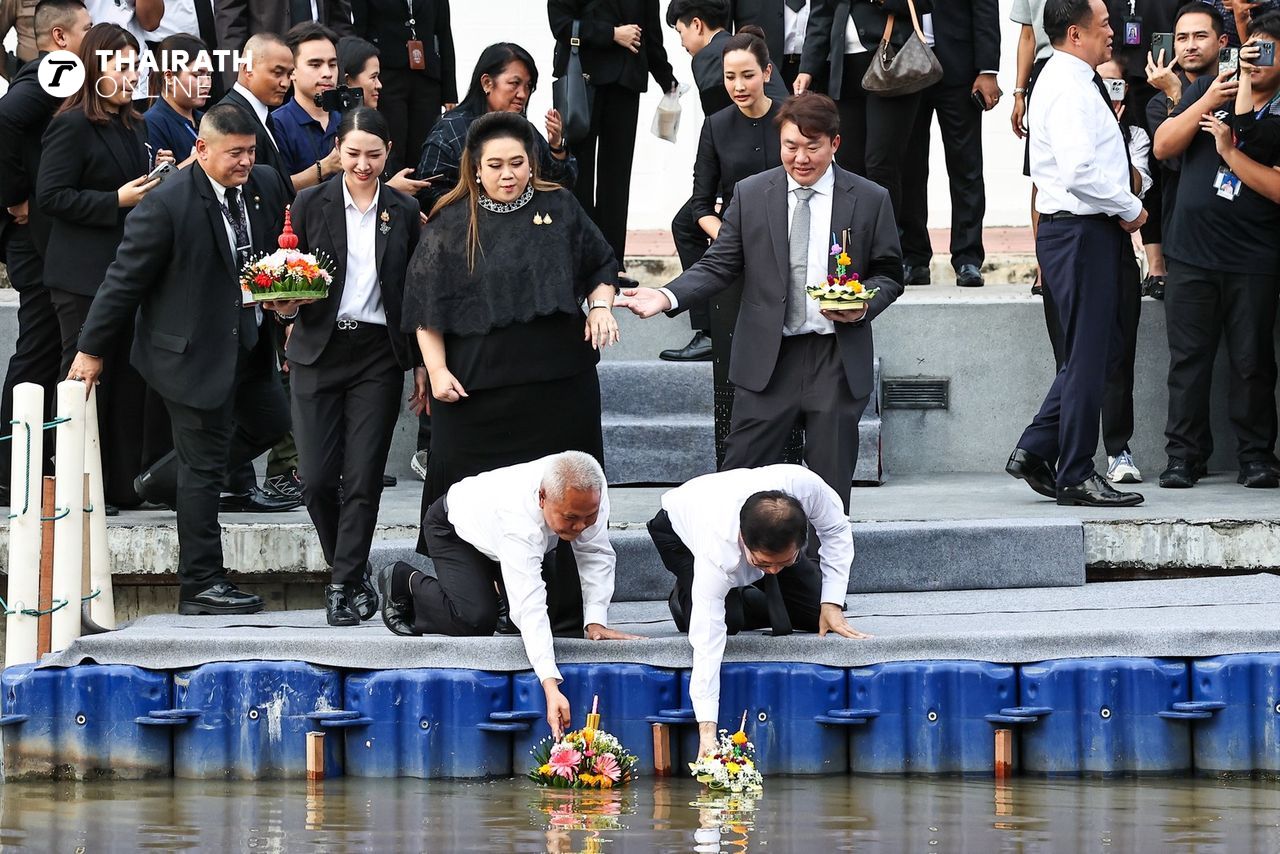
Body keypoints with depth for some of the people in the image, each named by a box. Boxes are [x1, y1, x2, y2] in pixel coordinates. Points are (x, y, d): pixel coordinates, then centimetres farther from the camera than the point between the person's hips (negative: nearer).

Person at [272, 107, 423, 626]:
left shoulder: (404, 212, 6)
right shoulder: (311, 204, 3)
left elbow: (414, 293, 9)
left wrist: (423, 365, 5)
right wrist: (287, 306, -16)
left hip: (378, 354, 0)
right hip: (319, 352, 0)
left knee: (363, 479, -6)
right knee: (318, 479, -3)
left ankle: (345, 584, 1)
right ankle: (352, 573, 18)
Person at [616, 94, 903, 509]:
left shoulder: (870, 200, 2)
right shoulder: (750, 195, 3)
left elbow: (888, 274, 8)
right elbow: (719, 265, 3)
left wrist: (864, 307, -13)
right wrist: (668, 297, -13)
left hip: (837, 361, 0)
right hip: (767, 358, 0)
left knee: (831, 484, 7)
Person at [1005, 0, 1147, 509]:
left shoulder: (1074, 82, 17)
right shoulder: (1068, 87, -16)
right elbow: (1080, 171, -26)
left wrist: (1125, 206, 12)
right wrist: (1130, 208, -14)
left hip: (1089, 230, 10)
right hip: (1079, 232, -10)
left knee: (1099, 349, 15)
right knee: (1088, 356, -5)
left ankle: (1035, 452, 16)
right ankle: (1075, 476, 0)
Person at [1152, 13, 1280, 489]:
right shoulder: (1207, 90, 9)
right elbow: (1163, 147, 2)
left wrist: (1230, 150, -15)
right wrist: (1207, 104, -10)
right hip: (1192, 251, 2)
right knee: (1188, 359, 3)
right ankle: (1184, 457, 8)